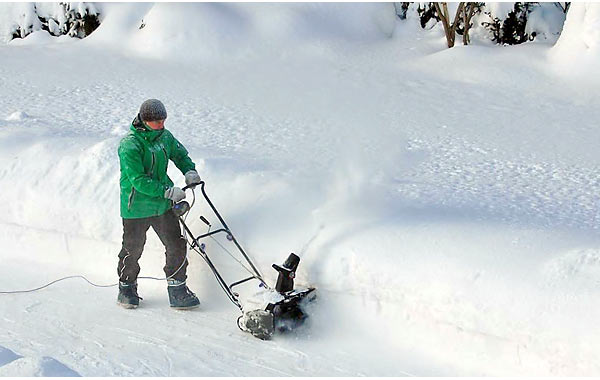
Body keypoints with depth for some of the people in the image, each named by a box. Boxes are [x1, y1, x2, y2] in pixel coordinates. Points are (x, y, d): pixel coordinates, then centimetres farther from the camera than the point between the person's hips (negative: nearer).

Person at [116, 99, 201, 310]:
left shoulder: (164, 136, 1)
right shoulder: (129, 145, -20)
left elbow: (180, 155, 21)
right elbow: (139, 180, -25)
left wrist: (189, 170, 1)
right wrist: (168, 191, -27)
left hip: (162, 204, 6)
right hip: (136, 207, -6)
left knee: (176, 245, 3)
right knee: (133, 249, 9)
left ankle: (177, 289, 13)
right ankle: (127, 288, 30)